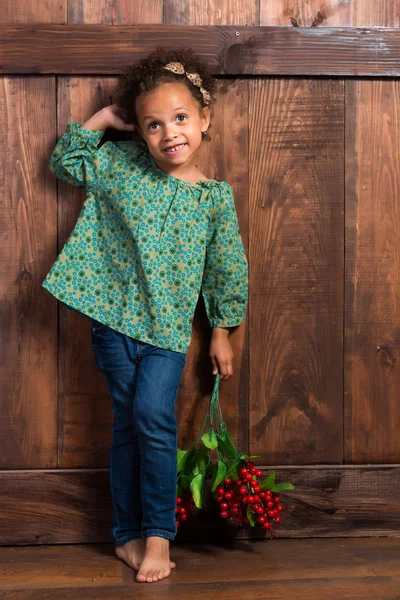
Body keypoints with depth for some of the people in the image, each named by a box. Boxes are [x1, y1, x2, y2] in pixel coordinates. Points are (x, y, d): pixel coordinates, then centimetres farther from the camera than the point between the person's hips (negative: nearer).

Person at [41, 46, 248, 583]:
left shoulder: (215, 195, -4)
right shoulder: (120, 163, 0)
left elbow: (227, 267, 4)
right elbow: (65, 162, 13)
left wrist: (222, 331, 7)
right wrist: (100, 120, 2)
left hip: (168, 325, -1)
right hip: (113, 316, 2)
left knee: (153, 418, -13)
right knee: (127, 422, 8)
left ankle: (157, 533, 3)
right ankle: (128, 532, 21)